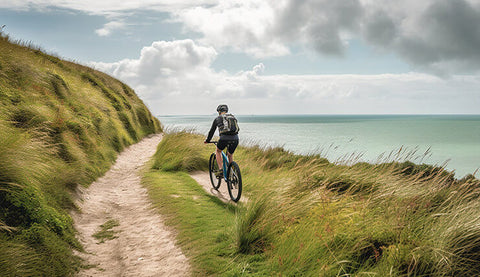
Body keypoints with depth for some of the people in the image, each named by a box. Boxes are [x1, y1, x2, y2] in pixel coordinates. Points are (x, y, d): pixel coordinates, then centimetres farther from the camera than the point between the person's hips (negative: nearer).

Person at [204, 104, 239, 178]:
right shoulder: (233, 117, 25)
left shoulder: (217, 118, 16)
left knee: (218, 151, 26)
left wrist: (207, 140, 39)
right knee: (230, 155, 26)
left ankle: (221, 170, 11)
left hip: (224, 138, -3)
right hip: (235, 138, 3)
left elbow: (212, 131, 23)